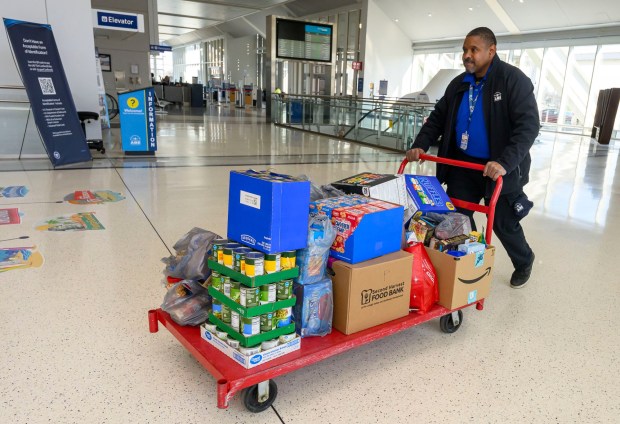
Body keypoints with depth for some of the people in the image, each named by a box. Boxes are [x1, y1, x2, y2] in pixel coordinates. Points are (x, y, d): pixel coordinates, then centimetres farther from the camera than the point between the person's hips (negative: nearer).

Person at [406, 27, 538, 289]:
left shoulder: (513, 80, -14)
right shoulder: (459, 84, 4)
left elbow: (529, 125, -22)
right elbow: (438, 117, 12)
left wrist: (505, 162, -34)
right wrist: (420, 145, -4)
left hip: (498, 168, -5)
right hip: (462, 164, 5)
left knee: (503, 224, 7)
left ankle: (524, 263, 37)